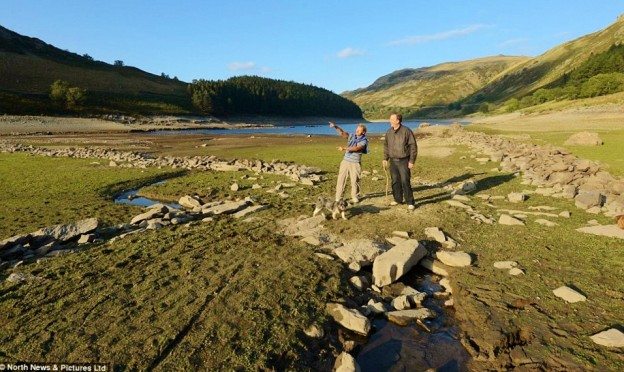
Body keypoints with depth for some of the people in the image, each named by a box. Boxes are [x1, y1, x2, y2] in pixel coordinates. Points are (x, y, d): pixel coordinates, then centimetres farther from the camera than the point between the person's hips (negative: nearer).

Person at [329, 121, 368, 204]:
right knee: (341, 179, 1)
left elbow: (356, 148, -22)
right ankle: (338, 198, 7)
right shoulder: (352, 136, 9)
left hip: (355, 163, -4)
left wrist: (344, 148, -30)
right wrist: (335, 126, -19)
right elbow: (342, 133, -2)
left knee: (355, 181, 2)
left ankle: (355, 197, 20)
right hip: (345, 161, 4)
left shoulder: (364, 141, -6)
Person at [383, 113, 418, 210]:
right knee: (395, 181, 12)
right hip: (393, 161, 6)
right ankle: (398, 199, 26)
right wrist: (385, 158, 11)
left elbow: (413, 147, -9)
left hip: (404, 161, -5)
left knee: (405, 182, -6)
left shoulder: (406, 131, -11)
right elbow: (386, 146, 16)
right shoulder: (389, 132, 6)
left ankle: (410, 202, 4)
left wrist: (411, 161, -12)